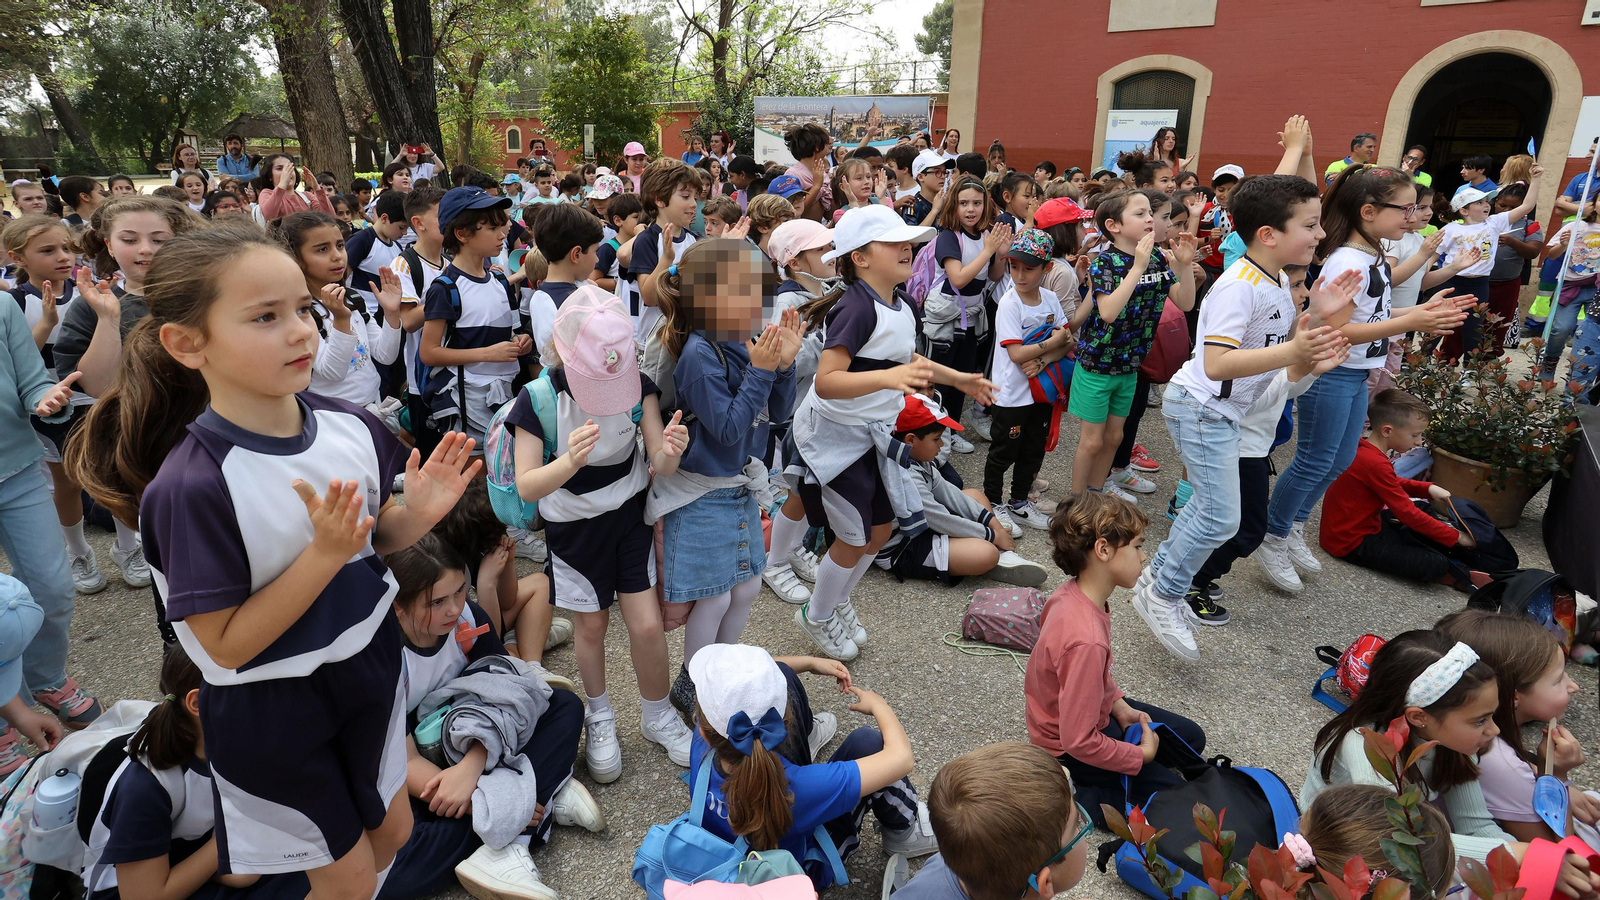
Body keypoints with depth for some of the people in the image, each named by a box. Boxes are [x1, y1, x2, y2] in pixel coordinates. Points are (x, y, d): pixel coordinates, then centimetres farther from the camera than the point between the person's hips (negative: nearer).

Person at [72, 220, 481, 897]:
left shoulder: (347, 426, -11)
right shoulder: (190, 486, -27)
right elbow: (226, 644, -22)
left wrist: (415, 513, -17)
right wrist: (325, 553, -32)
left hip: (369, 659, 6)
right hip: (273, 710, -5)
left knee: (393, 831, 27)